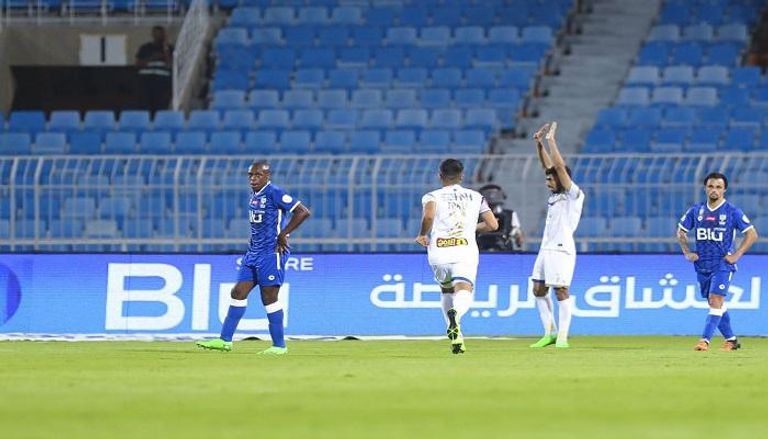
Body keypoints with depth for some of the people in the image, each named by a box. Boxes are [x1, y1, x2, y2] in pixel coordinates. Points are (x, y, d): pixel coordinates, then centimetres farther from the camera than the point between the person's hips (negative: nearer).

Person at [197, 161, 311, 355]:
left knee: (269, 298, -5)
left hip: (271, 253, -9)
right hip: (253, 252, 9)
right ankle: (225, 340, 9)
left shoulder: (274, 193, -13)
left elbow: (303, 212, -19)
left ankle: (279, 346, 4)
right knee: (238, 293, 6)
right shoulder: (254, 196, 13)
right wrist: (255, 241, 14)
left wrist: (282, 235, -17)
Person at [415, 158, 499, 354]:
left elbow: (429, 215, -13)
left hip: (439, 252, 1)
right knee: (463, 293, -16)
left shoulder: (432, 196, 10)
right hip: (466, 249, -1)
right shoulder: (476, 197, 17)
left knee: (446, 291, 25)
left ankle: (453, 331, 19)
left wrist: (423, 235, 5)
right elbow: (492, 224, 12)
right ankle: (455, 314, -50)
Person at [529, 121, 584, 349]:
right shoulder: (555, 194, 17)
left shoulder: (573, 194, -5)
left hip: (562, 249, -9)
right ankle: (550, 332, 12)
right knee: (539, 289, 7)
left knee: (561, 290, -11)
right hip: (546, 249, 9)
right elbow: (548, 165, 20)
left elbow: (560, 166, -12)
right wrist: (539, 142, 13)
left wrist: (551, 140, -9)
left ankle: (562, 337, -12)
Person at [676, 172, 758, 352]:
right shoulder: (696, 210, 5)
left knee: (716, 300, -17)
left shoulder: (732, 212, -5)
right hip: (702, 265, 5)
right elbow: (681, 231, 18)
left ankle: (705, 340, -21)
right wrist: (687, 252, 6)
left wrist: (737, 254, -9)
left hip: (723, 264, -5)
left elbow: (752, 234, -3)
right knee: (715, 303, 11)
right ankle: (731, 339, 23)